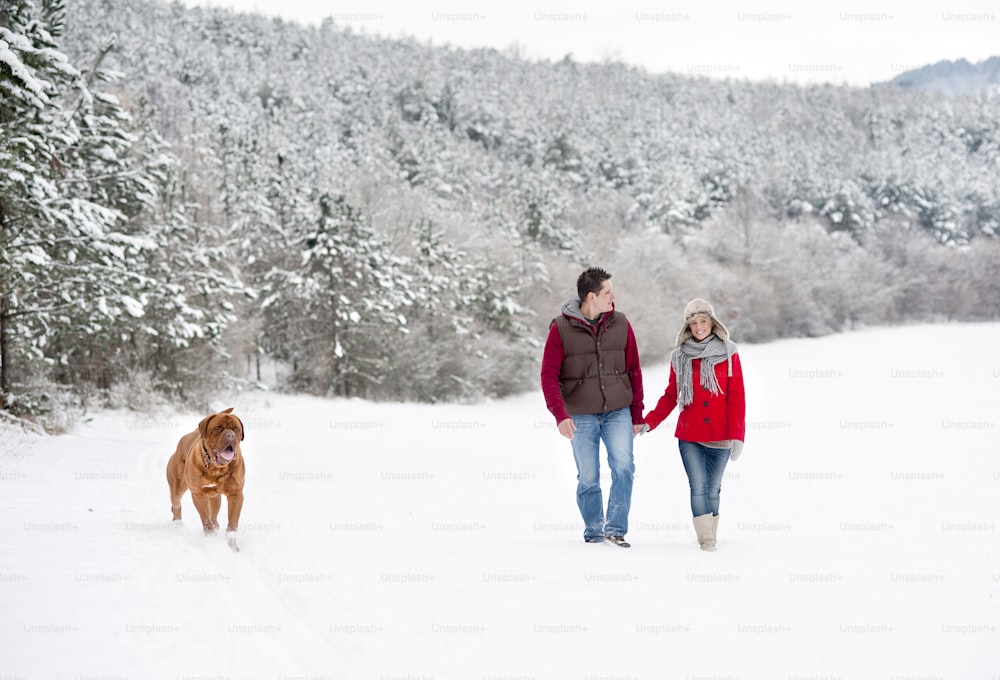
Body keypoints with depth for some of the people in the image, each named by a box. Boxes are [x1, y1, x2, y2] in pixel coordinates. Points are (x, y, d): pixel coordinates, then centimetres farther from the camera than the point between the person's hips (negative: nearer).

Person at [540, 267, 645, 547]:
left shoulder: (620, 324, 2)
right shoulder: (561, 329, -7)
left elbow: (633, 370, 8)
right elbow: (549, 375, -9)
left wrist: (637, 414, 8)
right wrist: (560, 414, -21)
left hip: (618, 412, 2)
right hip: (581, 416, -2)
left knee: (623, 466, -14)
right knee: (588, 478, 5)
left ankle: (616, 529, -6)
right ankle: (593, 532, 21)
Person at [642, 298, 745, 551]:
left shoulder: (729, 354, 1)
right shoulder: (680, 357, 5)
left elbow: (737, 398, -1)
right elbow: (671, 396, 11)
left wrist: (737, 435, -8)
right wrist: (649, 422, -2)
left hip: (720, 437, 0)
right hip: (689, 436, 1)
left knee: (713, 490, 7)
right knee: (699, 488, -7)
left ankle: (711, 534, 22)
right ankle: (706, 538, -2)